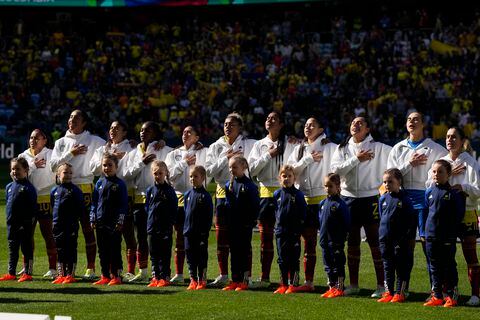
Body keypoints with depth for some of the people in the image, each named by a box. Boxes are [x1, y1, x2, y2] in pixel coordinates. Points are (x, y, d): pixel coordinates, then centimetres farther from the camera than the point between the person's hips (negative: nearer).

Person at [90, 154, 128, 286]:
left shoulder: (120, 184, -2)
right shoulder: (99, 183, 11)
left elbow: (123, 204, -4)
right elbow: (94, 202, 13)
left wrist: (120, 221, -11)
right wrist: (93, 218, 5)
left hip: (114, 224, -5)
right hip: (101, 223, 5)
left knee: (115, 249, -1)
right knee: (103, 250, 8)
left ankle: (115, 275, 3)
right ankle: (105, 276, 14)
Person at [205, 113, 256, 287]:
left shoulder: (249, 144, 3)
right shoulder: (216, 147, 10)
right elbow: (209, 170, -1)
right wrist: (226, 158, -8)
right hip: (223, 193, 3)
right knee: (222, 237, 4)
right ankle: (223, 275, 12)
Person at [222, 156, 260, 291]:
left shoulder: (249, 185, -8)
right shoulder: (229, 184, 9)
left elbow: (255, 205, -9)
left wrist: (252, 221, -13)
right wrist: (226, 221, 8)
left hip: (245, 225, -6)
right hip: (232, 224, 6)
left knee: (245, 251, 1)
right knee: (234, 252, 9)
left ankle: (244, 280, 4)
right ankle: (235, 280, 14)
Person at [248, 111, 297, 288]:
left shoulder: (290, 143, 1)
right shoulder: (259, 145, 12)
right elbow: (252, 168, 3)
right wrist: (268, 155, -4)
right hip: (265, 192, 4)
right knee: (265, 237, 6)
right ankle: (264, 278, 12)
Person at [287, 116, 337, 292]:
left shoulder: (329, 148, -1)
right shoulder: (299, 149, 14)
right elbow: (291, 170, 2)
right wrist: (308, 159, -8)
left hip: (324, 198, -5)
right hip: (304, 200, 5)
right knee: (308, 243, 9)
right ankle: (308, 282, 13)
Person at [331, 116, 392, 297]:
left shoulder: (377, 148, 0)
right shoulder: (342, 148, 9)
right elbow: (335, 169, -5)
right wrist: (356, 159, -12)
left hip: (370, 199, -3)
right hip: (348, 199, 4)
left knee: (375, 242, -5)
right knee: (352, 243, 9)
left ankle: (381, 286, -3)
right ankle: (353, 285, 17)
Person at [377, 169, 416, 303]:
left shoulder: (404, 200, -8)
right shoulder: (383, 199, 7)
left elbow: (412, 220, -8)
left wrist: (407, 237, -12)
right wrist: (382, 233, 12)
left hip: (400, 241, -5)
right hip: (385, 240, 5)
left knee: (402, 267, 1)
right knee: (388, 267, 11)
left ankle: (400, 293, 7)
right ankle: (388, 292, 17)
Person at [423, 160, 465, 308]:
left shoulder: (454, 193, -7)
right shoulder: (429, 192, 6)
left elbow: (459, 215, -4)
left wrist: (452, 230, -4)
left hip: (448, 238, -5)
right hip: (431, 236, 5)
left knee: (449, 266, 1)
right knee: (435, 267, 9)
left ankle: (451, 296, 6)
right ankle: (437, 296, 15)